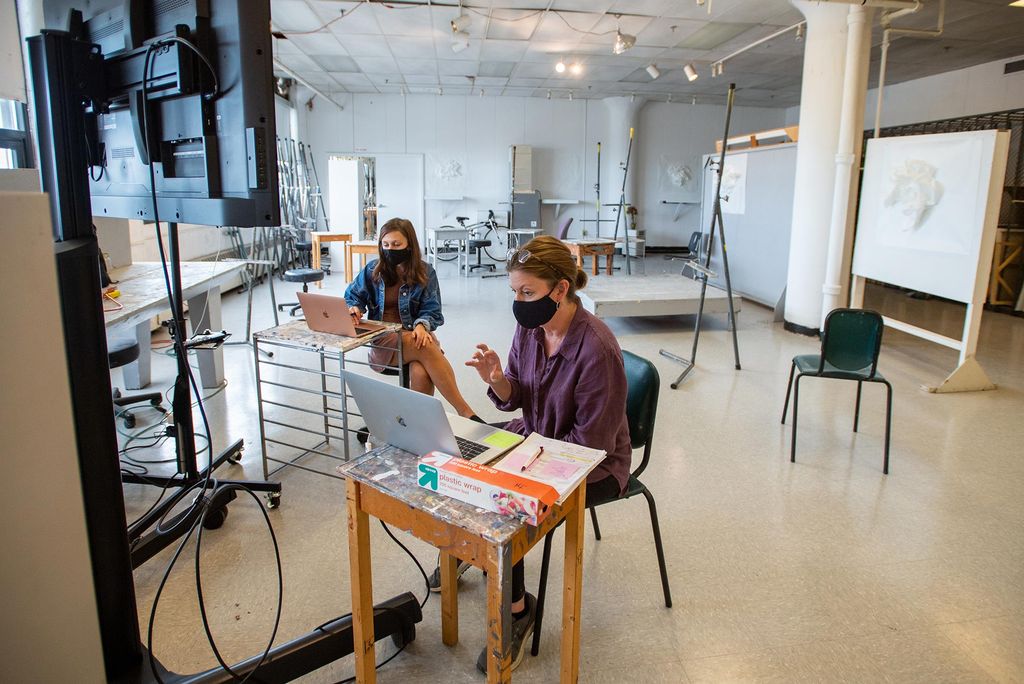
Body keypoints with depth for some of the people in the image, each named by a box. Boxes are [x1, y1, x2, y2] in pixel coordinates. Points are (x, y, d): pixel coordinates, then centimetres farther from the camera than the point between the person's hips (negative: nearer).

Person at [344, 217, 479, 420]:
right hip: (383, 341, -1)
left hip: (415, 336, 1)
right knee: (427, 348, -33)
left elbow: (432, 311, 2)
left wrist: (422, 325, -20)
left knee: (421, 373, -37)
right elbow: (351, 295, 17)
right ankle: (464, 411, -35)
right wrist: (354, 308, -8)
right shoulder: (373, 270, 7)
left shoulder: (425, 272, 5)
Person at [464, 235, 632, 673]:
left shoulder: (597, 348, -29)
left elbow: (591, 440, -23)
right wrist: (497, 379, -19)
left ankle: (516, 608, 5)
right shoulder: (529, 327, -7)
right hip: (532, 437, 7)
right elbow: (515, 399, 2)